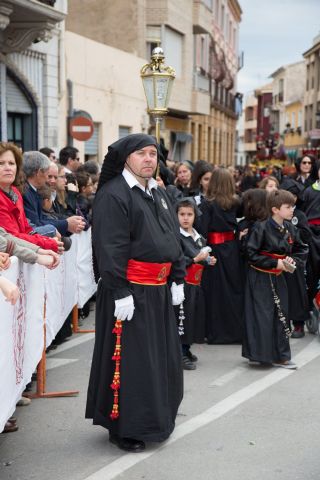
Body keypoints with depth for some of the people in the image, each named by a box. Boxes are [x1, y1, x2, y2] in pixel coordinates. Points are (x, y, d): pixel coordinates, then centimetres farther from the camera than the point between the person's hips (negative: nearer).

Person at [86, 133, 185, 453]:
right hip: (130, 291, -9)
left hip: (158, 291, 9)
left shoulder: (158, 194, 15)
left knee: (162, 356, 16)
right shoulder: (113, 195, -13)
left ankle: (156, 418, 31)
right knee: (129, 360, -1)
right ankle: (123, 427, 13)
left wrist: (178, 279, 14)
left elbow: (173, 238, 20)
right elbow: (111, 247, -19)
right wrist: (120, 292, -23)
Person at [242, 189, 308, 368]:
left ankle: (280, 356, 18)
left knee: (281, 315, 9)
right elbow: (252, 254, -17)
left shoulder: (290, 228, 0)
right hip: (260, 278, -6)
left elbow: (302, 250, 12)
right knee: (262, 315, -5)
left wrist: (292, 260, -8)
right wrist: (275, 263, -18)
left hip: (278, 277, 6)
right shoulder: (261, 228, -18)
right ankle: (258, 353, 9)